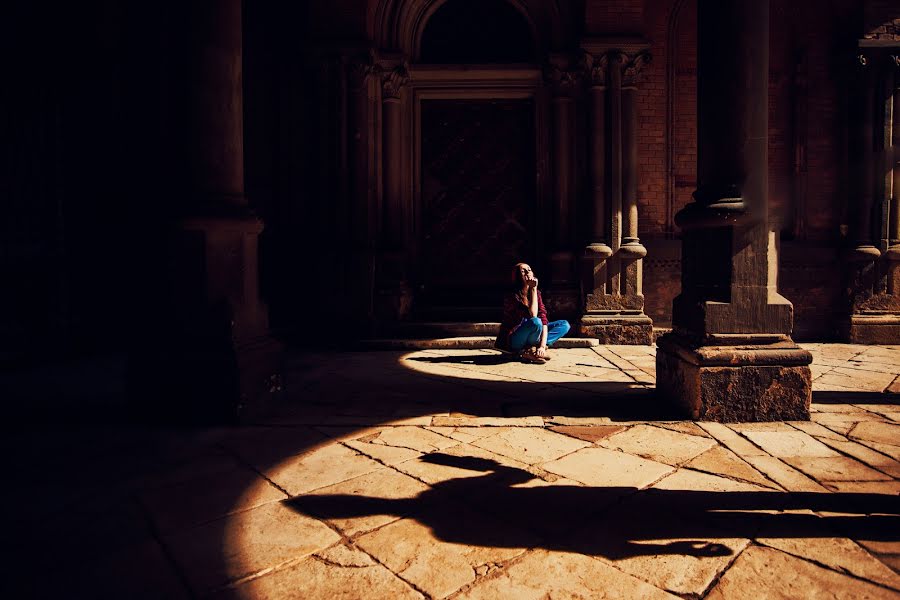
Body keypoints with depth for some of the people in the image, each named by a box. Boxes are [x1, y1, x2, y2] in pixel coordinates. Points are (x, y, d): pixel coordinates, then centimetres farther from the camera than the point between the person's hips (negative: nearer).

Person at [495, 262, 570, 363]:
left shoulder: (537, 293, 1)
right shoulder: (512, 296, -18)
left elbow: (543, 318, -8)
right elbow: (533, 315, -27)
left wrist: (542, 345, -21)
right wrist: (533, 289, -25)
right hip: (513, 341, -7)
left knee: (564, 325, -4)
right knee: (535, 322, -36)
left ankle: (531, 348, -15)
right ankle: (527, 351, -12)